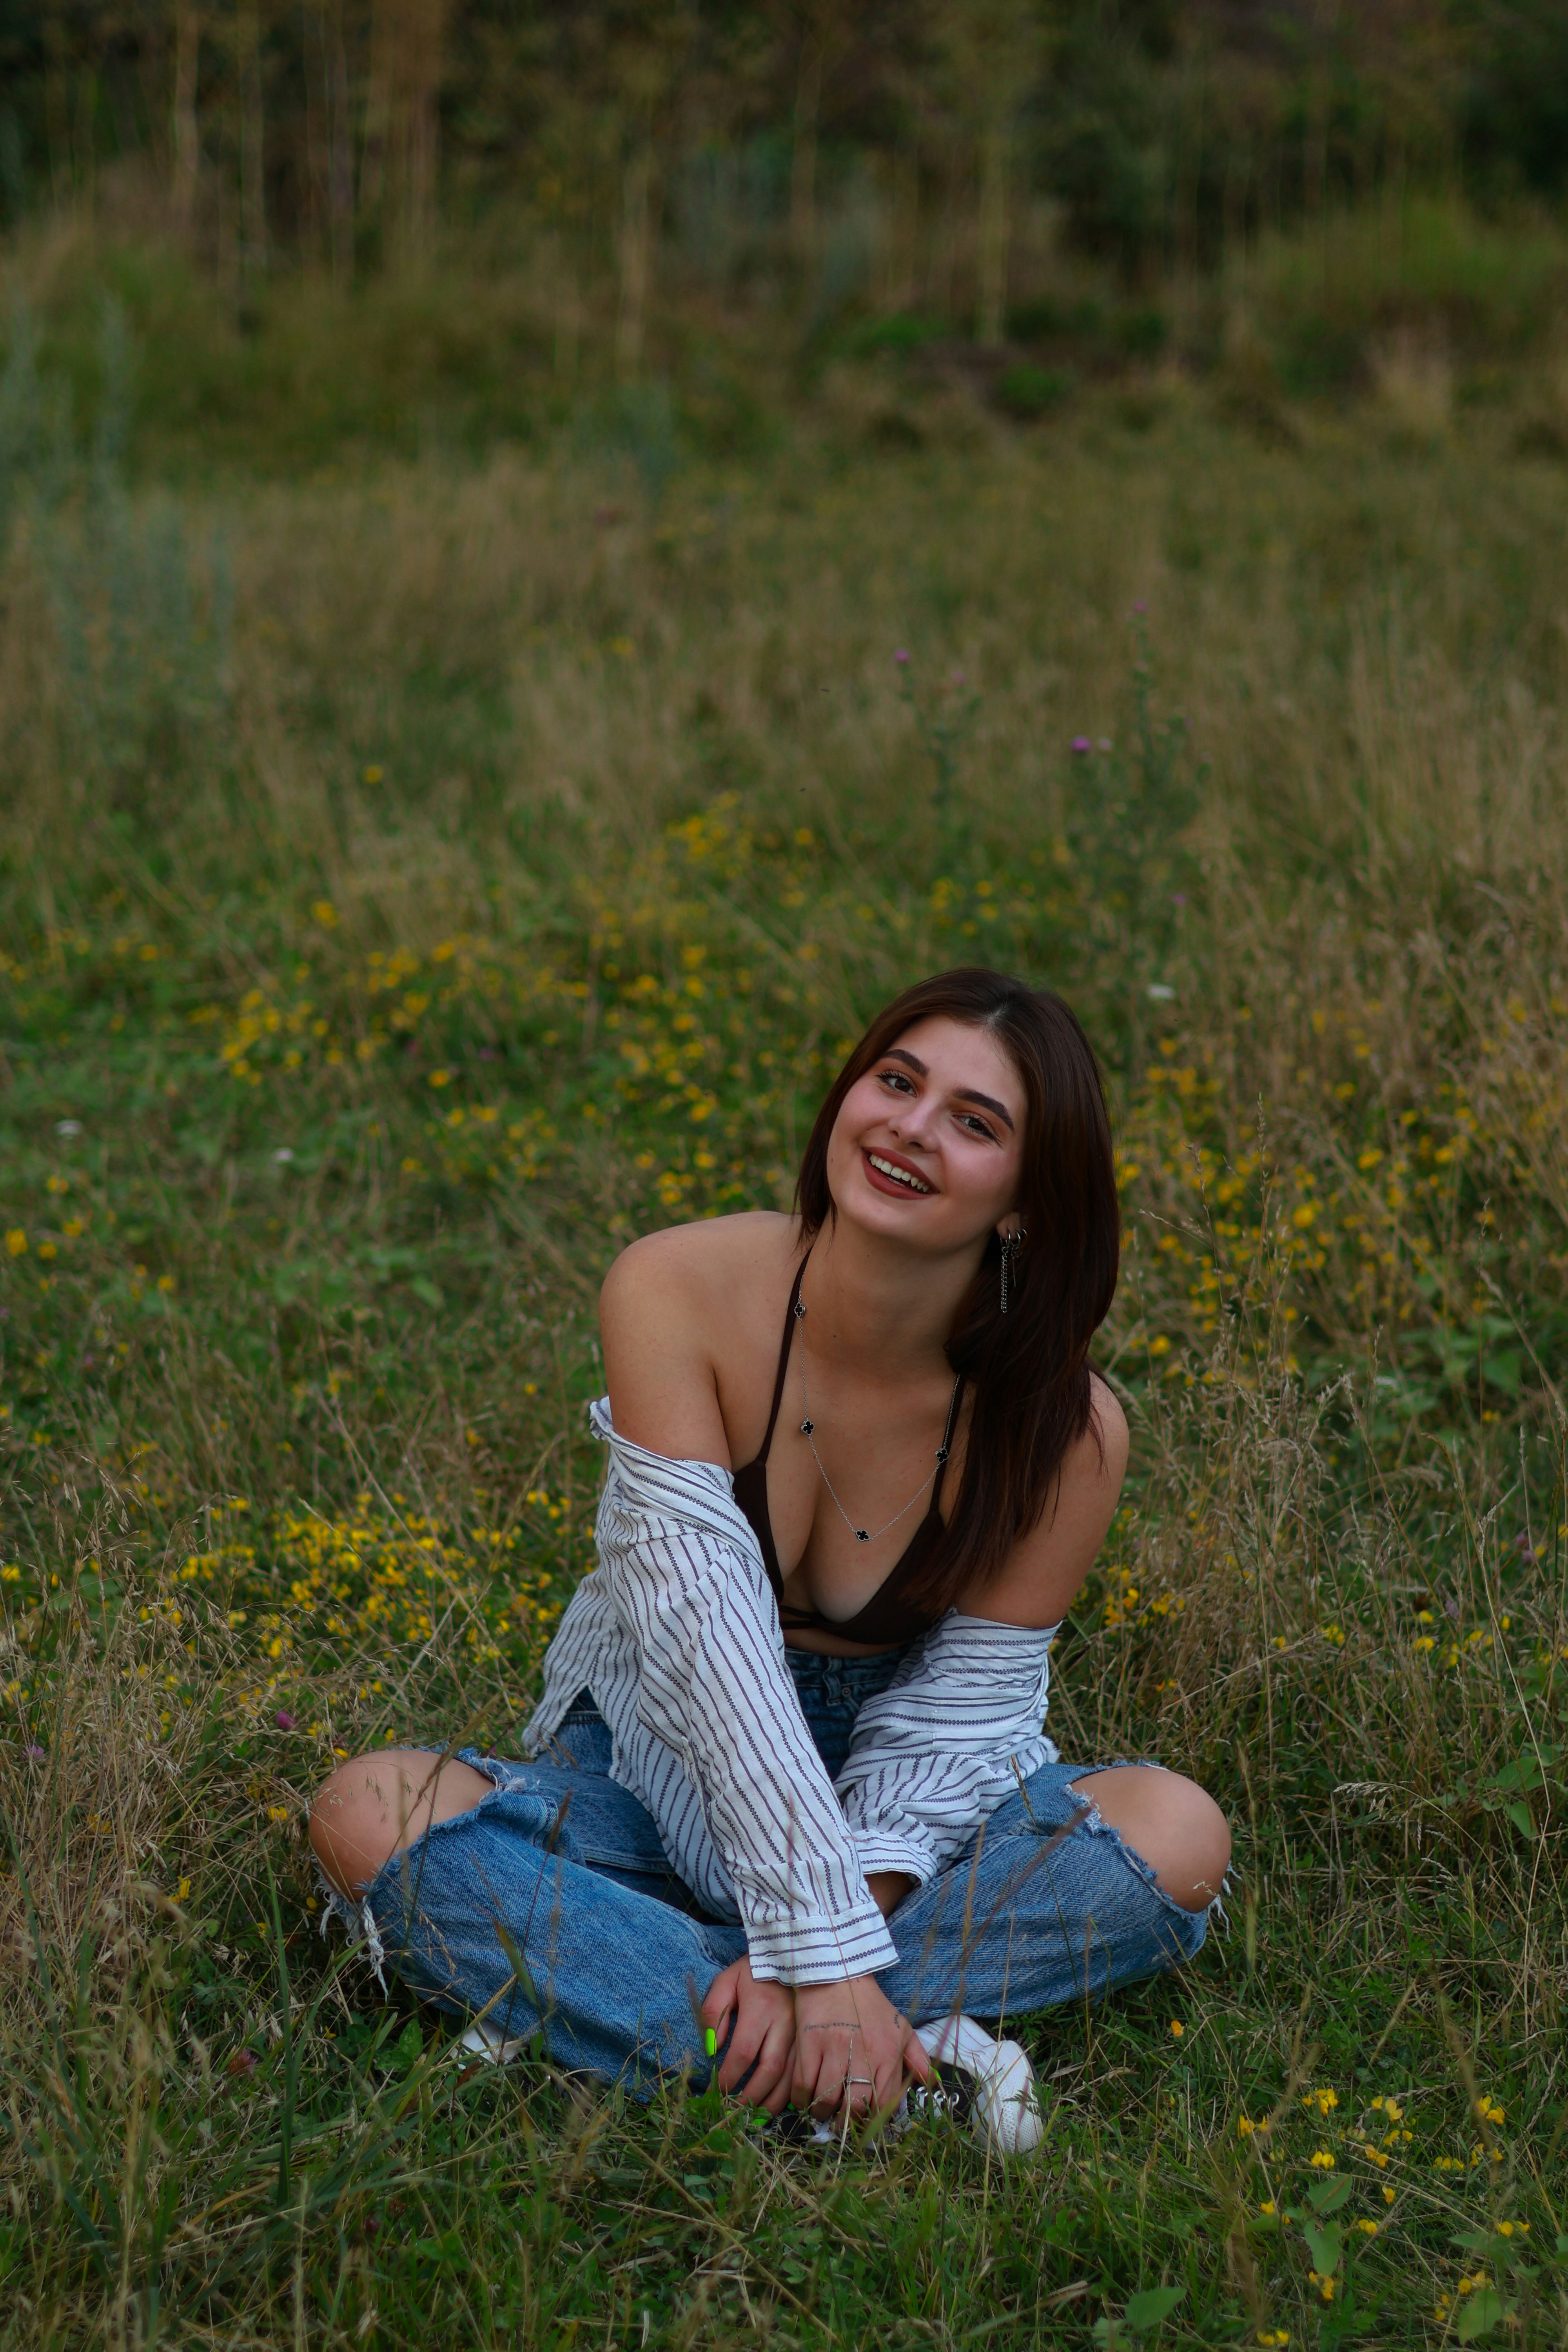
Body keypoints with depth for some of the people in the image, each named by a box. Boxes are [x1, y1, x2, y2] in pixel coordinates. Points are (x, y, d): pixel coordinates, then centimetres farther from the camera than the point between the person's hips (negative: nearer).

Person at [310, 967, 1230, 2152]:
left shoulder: (1065, 1427, -18)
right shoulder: (675, 1290, -21)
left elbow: (959, 1712, -13)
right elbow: (712, 1632, -28)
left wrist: (849, 1922, -31)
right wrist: (820, 1945, -34)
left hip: (893, 1806, 1)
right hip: (656, 1774, 0)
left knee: (1178, 1836, -27)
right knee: (372, 1816, -29)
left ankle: (582, 2002, -31)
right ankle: (907, 2073, -36)